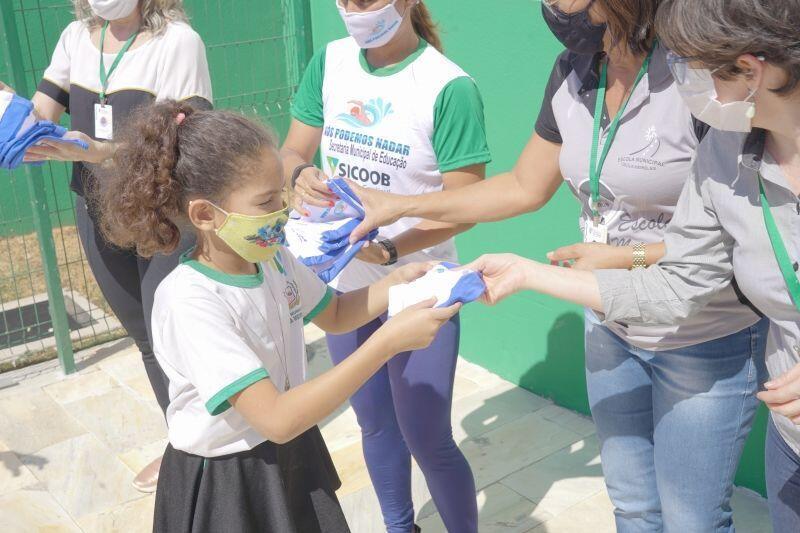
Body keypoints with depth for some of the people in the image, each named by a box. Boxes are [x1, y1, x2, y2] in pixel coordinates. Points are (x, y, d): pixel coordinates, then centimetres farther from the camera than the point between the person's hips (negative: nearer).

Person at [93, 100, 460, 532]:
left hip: (292, 459, 6)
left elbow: (335, 315, 13)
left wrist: (396, 283, -7)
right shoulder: (189, 303, -30)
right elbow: (278, 420, -34)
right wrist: (388, 342, -37)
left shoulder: (271, 258, -7)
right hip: (223, 486, -6)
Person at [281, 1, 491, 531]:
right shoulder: (329, 61, -1)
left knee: (429, 441, 5)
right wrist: (302, 175, -20)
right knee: (375, 423, 21)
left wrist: (389, 251, -30)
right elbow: (292, 153, 4)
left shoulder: (449, 87, -17)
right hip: (344, 281, 5)